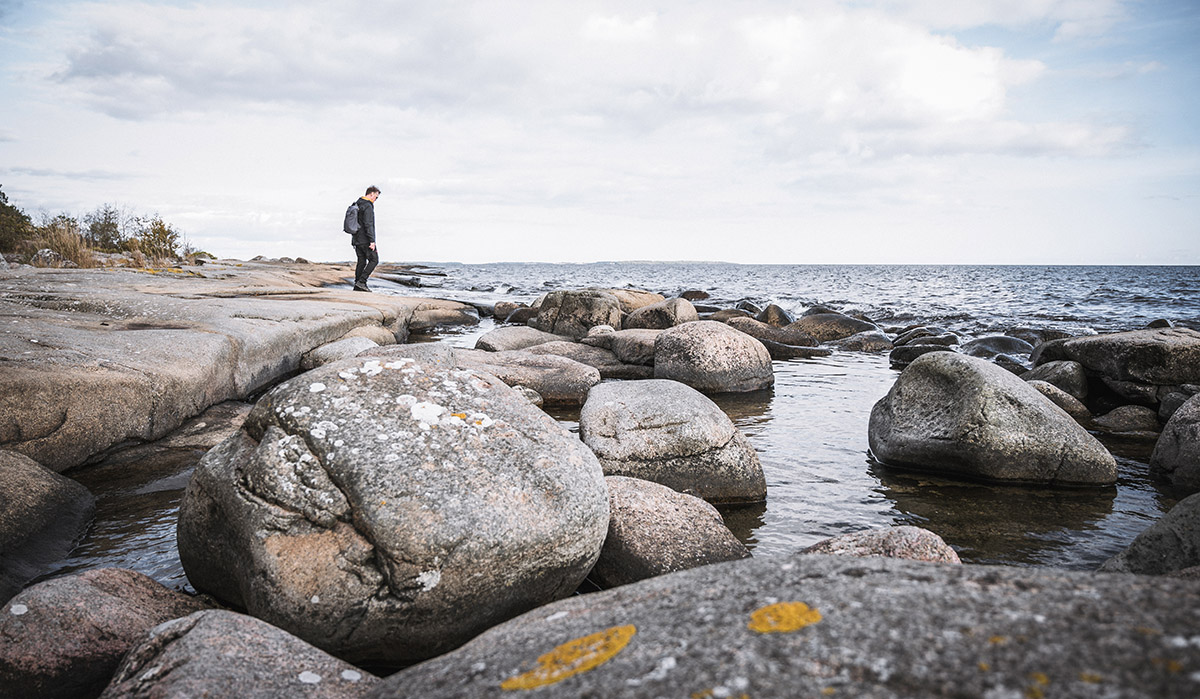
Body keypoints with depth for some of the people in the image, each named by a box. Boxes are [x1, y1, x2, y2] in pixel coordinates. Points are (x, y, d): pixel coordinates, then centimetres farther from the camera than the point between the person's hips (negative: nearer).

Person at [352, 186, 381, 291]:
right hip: (365, 240, -9)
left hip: (356, 239, 9)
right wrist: (372, 241, -21)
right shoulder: (368, 206, -14)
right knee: (374, 260, -3)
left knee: (361, 262, 10)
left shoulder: (357, 204, 16)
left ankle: (357, 285, 8)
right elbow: (368, 225, -20)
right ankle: (361, 281, -11)